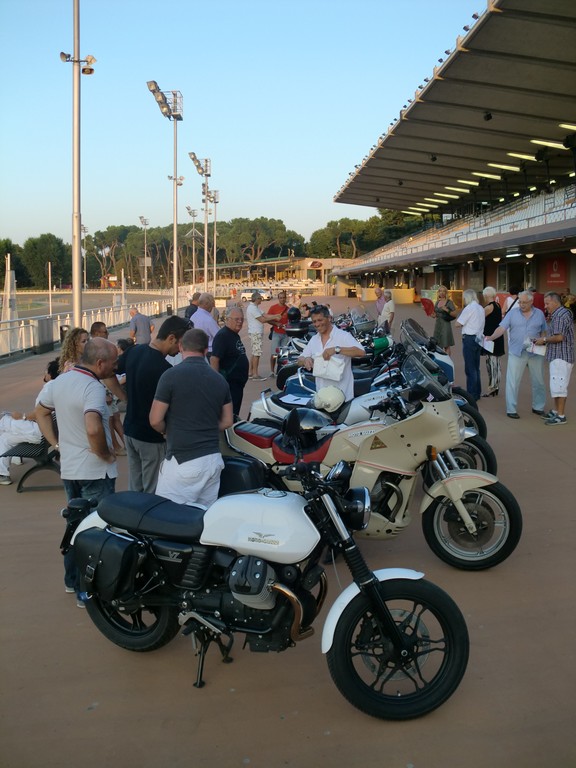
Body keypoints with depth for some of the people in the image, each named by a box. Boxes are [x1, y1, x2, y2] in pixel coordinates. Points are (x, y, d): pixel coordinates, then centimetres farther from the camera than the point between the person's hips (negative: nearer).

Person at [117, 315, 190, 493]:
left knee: (134, 490, 18)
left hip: (130, 431, 8)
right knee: (153, 494, 5)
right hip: (152, 438, -8)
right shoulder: (164, 370, -25)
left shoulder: (134, 351, -1)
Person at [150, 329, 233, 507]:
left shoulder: (171, 375, -10)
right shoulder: (220, 380, 7)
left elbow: (155, 421, -8)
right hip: (213, 459, 6)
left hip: (182, 461, -6)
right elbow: (227, 421, 13)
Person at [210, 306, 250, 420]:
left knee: (235, 414, 16)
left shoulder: (235, 335, 15)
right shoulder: (222, 335, -15)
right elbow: (214, 359, -23)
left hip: (237, 384, 10)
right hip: (229, 384, -10)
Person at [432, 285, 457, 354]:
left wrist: (447, 310, -23)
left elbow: (455, 314, -10)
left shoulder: (449, 302, -5)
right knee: (438, 346, 9)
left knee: (446, 346, -3)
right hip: (437, 324, 6)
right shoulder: (437, 302, 13)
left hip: (445, 325, -6)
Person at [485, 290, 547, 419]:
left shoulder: (539, 314, 6)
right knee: (512, 382, -4)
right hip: (517, 353, -2)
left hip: (535, 353, 2)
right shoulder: (512, 314, 1)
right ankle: (511, 409, 4)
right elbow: (502, 328, -9)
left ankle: (538, 407, 27)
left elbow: (544, 332, 9)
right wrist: (491, 337, -25)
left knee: (538, 381, 11)